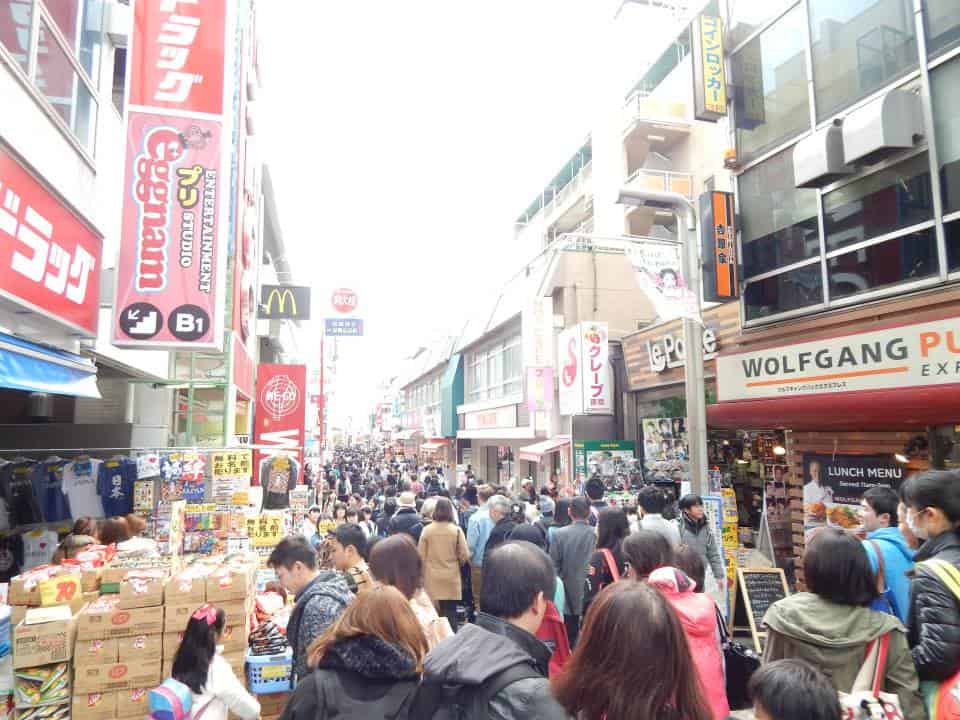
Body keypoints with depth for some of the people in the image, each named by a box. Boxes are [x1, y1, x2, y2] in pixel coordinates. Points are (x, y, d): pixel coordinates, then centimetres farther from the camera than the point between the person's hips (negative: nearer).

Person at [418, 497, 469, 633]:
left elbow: (421, 556, -1)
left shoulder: (427, 530, -7)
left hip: (432, 579, 0)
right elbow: (465, 555, -6)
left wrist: (422, 574, 12)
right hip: (451, 578, 0)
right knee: (450, 613, 9)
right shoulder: (456, 530, -8)